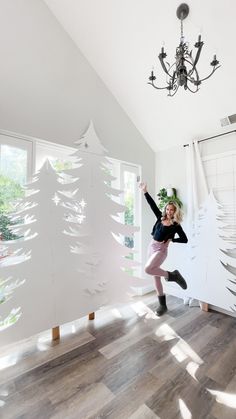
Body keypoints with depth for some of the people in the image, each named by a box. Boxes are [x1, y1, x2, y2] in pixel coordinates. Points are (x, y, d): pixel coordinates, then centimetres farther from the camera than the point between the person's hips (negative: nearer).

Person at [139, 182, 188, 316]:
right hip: (152, 246, 6)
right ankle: (163, 305, 21)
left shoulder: (176, 225, -6)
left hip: (161, 249, -5)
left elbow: (185, 239, -1)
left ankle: (172, 275, -4)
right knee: (156, 275, 8)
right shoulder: (161, 217, 5)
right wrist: (145, 191, -1)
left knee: (148, 269, -27)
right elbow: (153, 204, 3)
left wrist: (171, 240, -11)